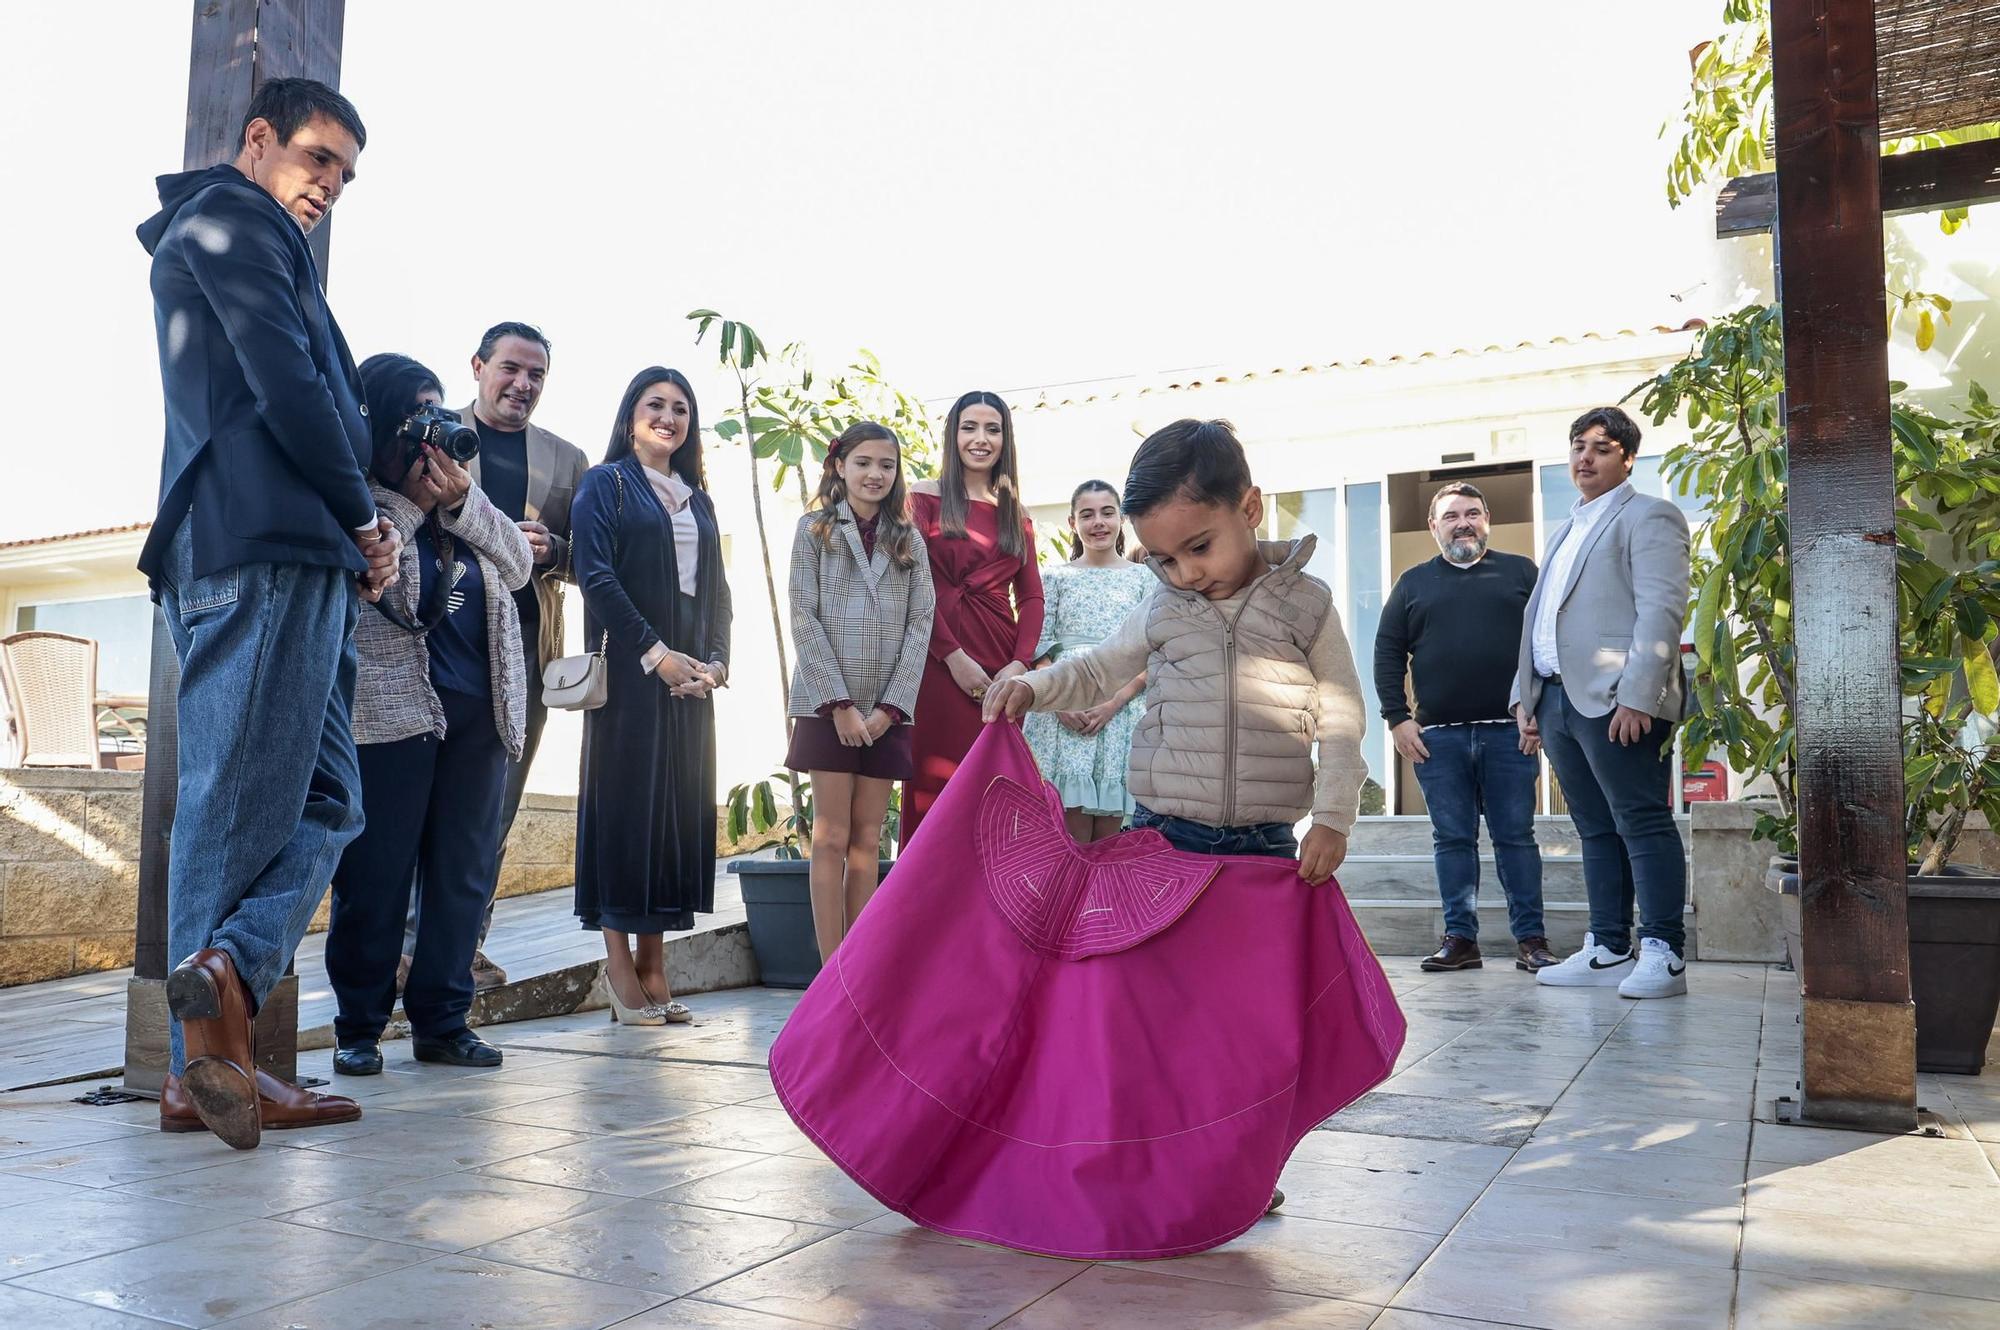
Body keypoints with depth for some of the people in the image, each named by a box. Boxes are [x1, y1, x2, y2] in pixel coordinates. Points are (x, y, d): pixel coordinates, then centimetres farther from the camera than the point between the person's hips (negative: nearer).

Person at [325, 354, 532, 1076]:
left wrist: (462, 498, -4)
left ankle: (442, 1019, 18)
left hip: (478, 703, 6)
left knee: (465, 868, 8)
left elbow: (517, 566, 8)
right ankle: (358, 1027, 14)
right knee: (376, 873, 0)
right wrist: (411, 501, -10)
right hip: (391, 704, -5)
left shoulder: (459, 486, 17)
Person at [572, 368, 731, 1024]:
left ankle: (654, 965, 6)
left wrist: (715, 660, -1)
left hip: (690, 675, 6)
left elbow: (717, 590, 17)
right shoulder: (606, 484, 3)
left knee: (681, 806, 2)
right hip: (629, 670, -5)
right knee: (626, 799, -6)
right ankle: (619, 964, 0)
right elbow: (595, 575, -9)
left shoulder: (699, 499, 20)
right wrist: (655, 653, -15)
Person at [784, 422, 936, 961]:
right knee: (832, 839, -3)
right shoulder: (815, 529, 5)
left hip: (887, 709, 3)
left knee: (867, 840, 5)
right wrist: (840, 703, -11)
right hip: (828, 703, -3)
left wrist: (889, 706, -6)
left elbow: (920, 623, 5)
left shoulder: (908, 540, 13)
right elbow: (804, 618, -3)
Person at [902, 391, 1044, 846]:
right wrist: (955, 656, -13)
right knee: (937, 790, -3)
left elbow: (1031, 597, 11)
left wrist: (1019, 663, -5)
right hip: (941, 664, -4)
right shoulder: (925, 498, 4)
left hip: (1002, 670, 4)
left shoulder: (1015, 514, 17)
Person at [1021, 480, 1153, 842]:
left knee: (1108, 834, 0)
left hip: (1122, 709, 0)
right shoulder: (1057, 578, 11)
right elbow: (1040, 647, 5)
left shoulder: (1144, 578, 9)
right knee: (1072, 834, -5)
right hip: (1063, 710, 0)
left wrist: (1114, 702, -11)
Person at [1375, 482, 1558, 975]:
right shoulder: (1413, 583, 14)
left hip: (1509, 731, -1)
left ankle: (1530, 938, 7)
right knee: (1452, 839, 4)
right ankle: (1460, 938, 9)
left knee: (1516, 837, 2)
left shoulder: (1521, 572, 11)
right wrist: (1397, 718, 0)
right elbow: (1387, 652, 10)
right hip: (1437, 735, 2)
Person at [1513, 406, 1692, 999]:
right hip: (1557, 699, 8)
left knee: (1642, 823, -6)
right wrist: (1525, 696, 16)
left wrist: (1637, 695, -20)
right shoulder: (1568, 531, 26)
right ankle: (1608, 950, 14)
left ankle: (1664, 955, -3)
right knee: (1596, 830, 9)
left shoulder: (1648, 517, 0)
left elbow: (1662, 610, -11)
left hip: (1617, 702, -8)